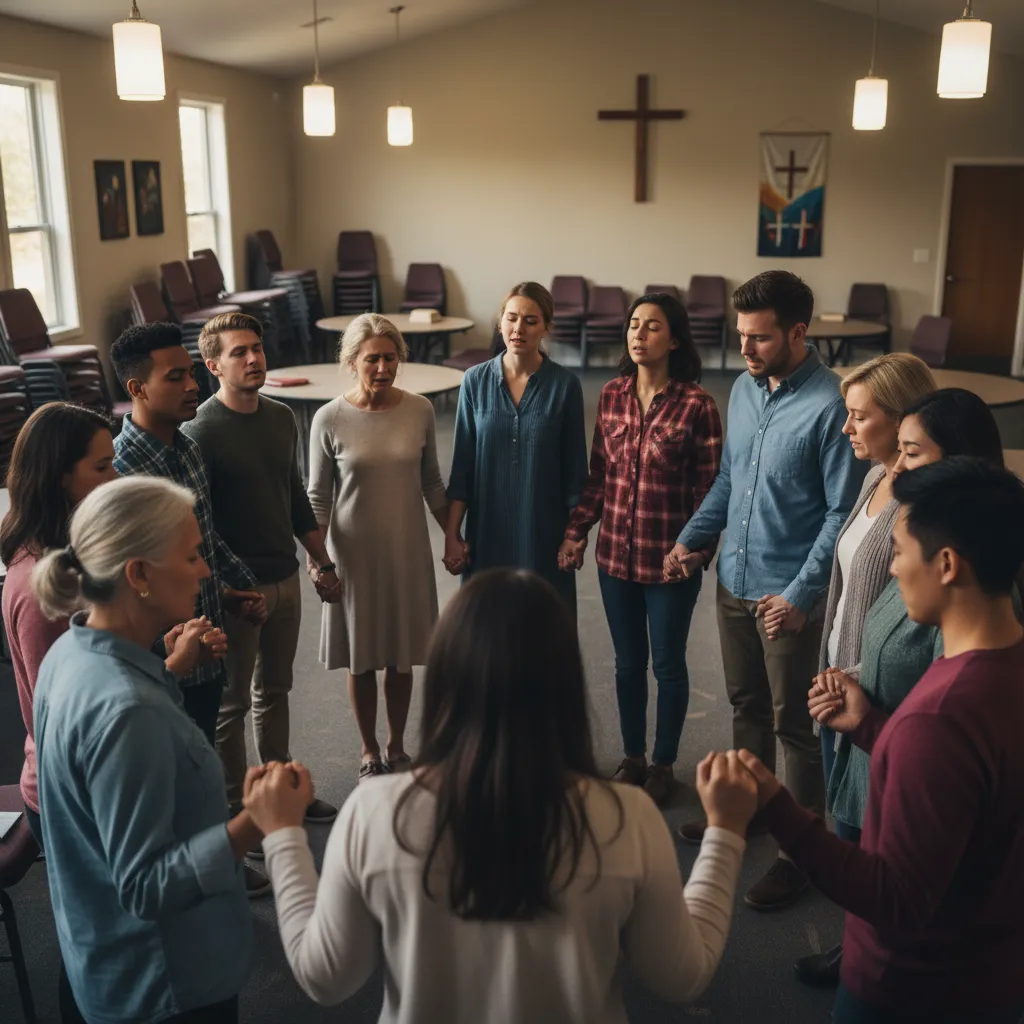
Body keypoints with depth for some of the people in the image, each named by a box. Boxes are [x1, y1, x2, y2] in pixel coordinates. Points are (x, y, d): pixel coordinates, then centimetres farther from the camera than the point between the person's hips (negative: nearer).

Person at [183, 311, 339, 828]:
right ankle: (234, 805, 22)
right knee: (231, 703, 7)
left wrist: (322, 562, 16)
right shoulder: (200, 431, -15)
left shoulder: (281, 418, 5)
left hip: (285, 578, 6)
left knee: (274, 691, 19)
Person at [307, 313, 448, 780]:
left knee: (402, 657, 12)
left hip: (408, 550, 2)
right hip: (355, 553, -1)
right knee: (362, 658, 11)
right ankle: (370, 754, 30)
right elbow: (318, 497, -3)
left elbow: (432, 482, 7)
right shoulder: (329, 419, -10)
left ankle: (396, 748, 33)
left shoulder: (419, 410, -5)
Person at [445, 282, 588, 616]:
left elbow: (574, 467, -1)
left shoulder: (565, 385, -7)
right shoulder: (475, 381, -4)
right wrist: (451, 533, -2)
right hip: (486, 528, 1)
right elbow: (462, 465, 0)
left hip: (543, 528, -1)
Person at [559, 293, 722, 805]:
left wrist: (699, 549, -11)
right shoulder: (612, 395, 1)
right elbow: (598, 474, 8)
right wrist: (576, 530, 2)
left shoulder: (696, 404, -14)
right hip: (616, 554, 4)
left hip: (670, 561, -4)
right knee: (628, 662, 18)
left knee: (668, 665, 12)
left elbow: (709, 487, -10)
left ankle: (663, 764, 32)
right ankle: (632, 756, 37)